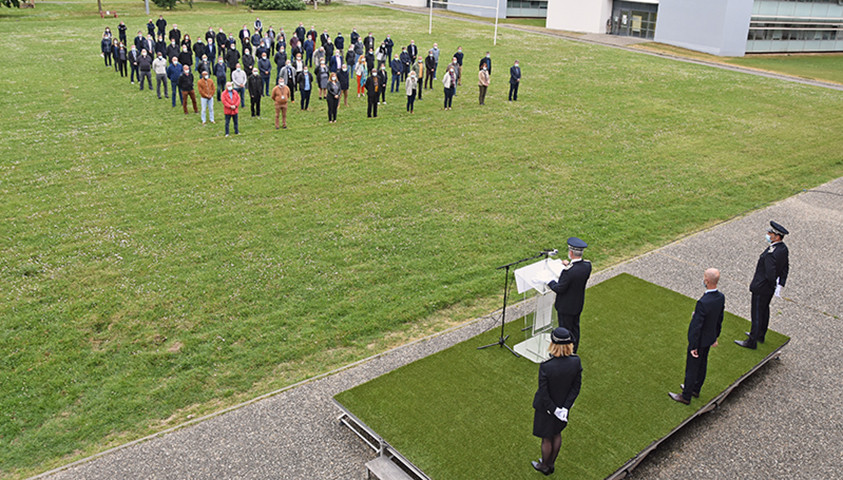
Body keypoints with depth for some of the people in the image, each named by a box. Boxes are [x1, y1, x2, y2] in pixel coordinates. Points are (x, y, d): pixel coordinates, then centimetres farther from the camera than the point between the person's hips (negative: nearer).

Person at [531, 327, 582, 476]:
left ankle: (544, 466, 46)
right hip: (564, 404, 4)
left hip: (546, 407, -4)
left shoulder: (545, 366, -36)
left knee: (547, 438, 21)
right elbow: (576, 387, -13)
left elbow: (543, 393, -26)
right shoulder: (576, 362, -22)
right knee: (557, 433, 29)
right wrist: (565, 408, -9)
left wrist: (554, 409, -12)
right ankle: (551, 463, 51)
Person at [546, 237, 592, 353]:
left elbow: (559, 289, -24)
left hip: (566, 306, -7)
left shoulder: (569, 271, -35)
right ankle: (573, 351, 44)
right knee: (575, 327, 25)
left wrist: (550, 282, -7)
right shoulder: (587, 265, -14)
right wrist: (570, 266, 6)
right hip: (578, 304, 7)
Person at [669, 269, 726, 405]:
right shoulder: (721, 297, -11)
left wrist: (693, 347, -17)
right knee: (702, 364, 25)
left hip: (699, 340, -8)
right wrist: (715, 336, 19)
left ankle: (686, 396, 27)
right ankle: (695, 389, 45)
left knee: (692, 368, 10)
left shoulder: (703, 303, -37)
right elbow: (720, 319, 4)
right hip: (710, 337, 8)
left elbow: (697, 326, -27)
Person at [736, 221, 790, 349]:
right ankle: (760, 334, 43)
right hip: (770, 286, 9)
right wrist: (780, 285, 6)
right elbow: (786, 268, 5)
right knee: (764, 309, 25)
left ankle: (752, 341, 20)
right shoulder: (783, 248, -4)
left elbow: (770, 275, -33)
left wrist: (773, 284, -12)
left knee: (757, 313, 5)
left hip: (761, 288, -9)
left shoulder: (771, 254, -34)